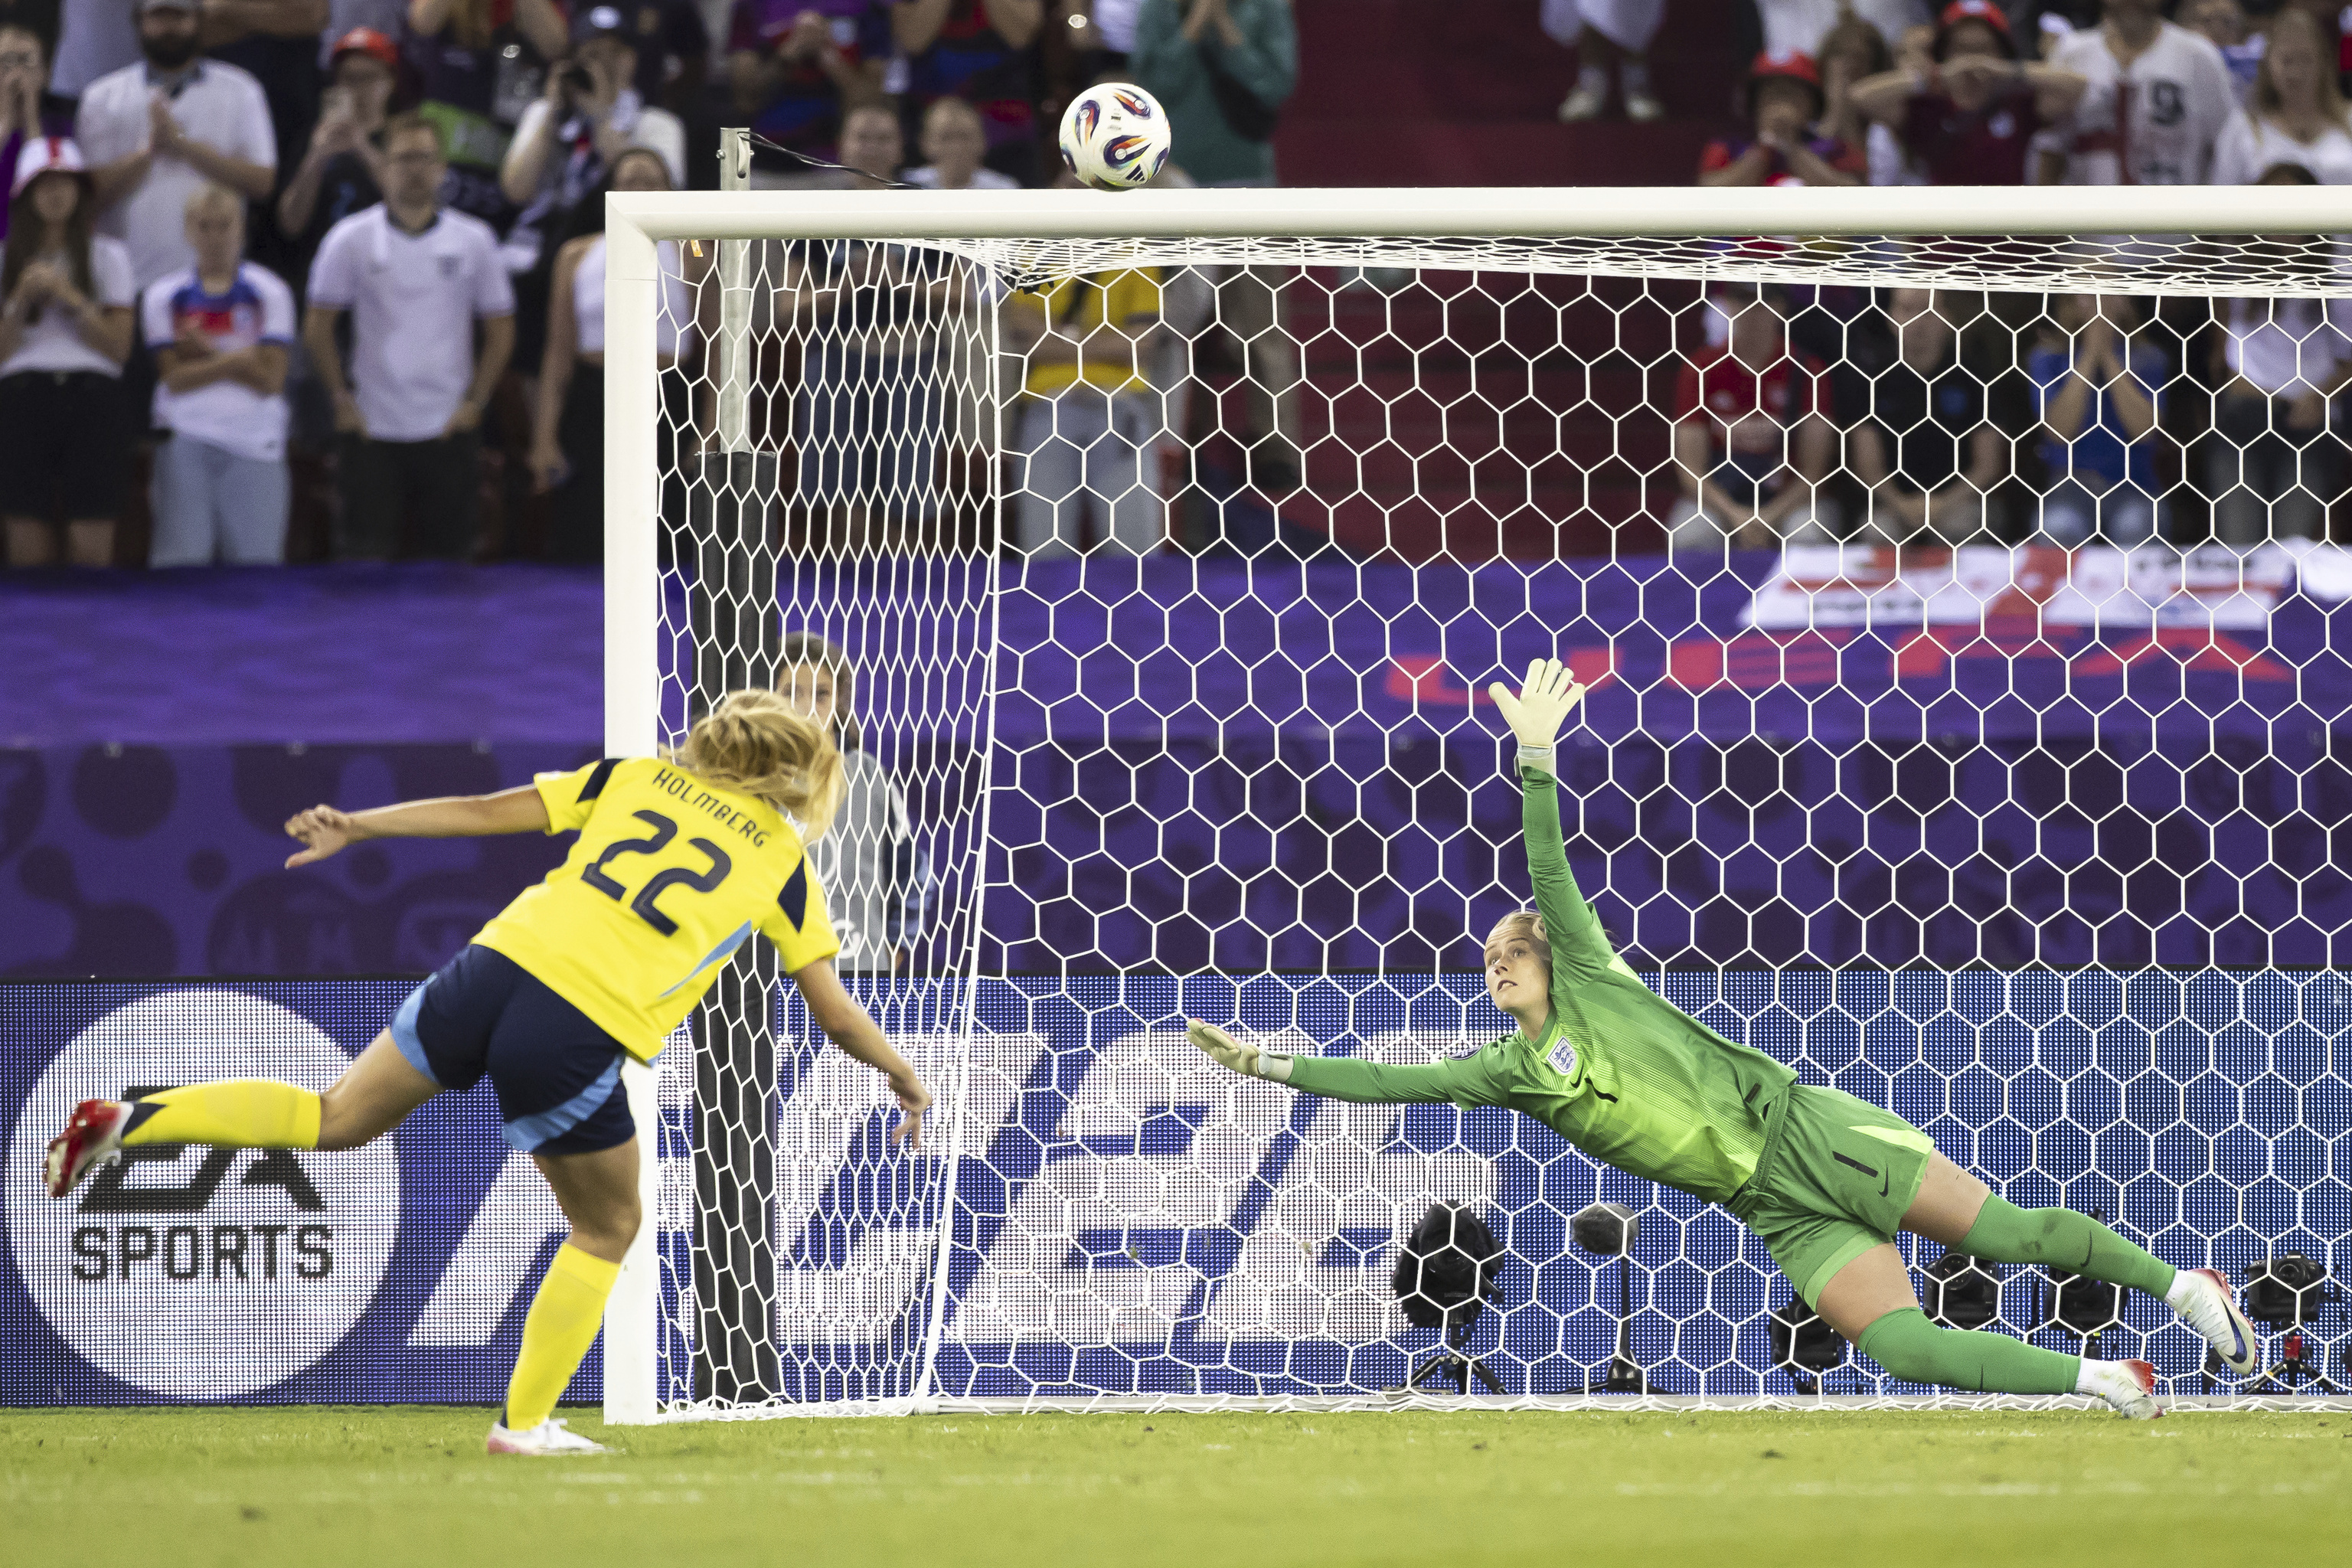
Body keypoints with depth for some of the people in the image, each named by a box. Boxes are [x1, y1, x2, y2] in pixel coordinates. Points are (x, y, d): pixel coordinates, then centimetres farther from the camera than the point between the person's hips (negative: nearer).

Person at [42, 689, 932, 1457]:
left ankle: (124, 1122, 6)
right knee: (607, 1232, 20)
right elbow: (836, 1016, 14)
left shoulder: (636, 777, 19)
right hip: (578, 1039, -4)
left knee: (337, 1118, 19)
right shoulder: (783, 859, 11)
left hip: (496, 968, 4)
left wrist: (358, 827, 20)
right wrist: (907, 1084, 29)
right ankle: (524, 1424, 23)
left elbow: (483, 812, 15)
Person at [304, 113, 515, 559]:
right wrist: (341, 400, -1)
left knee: (450, 554, 4)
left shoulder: (474, 240, 3)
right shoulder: (350, 239, 1)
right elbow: (317, 328, 5)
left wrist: (474, 402, 1)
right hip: (372, 431, -1)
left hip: (448, 432, 1)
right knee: (364, 558, -1)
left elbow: (500, 329, 9)